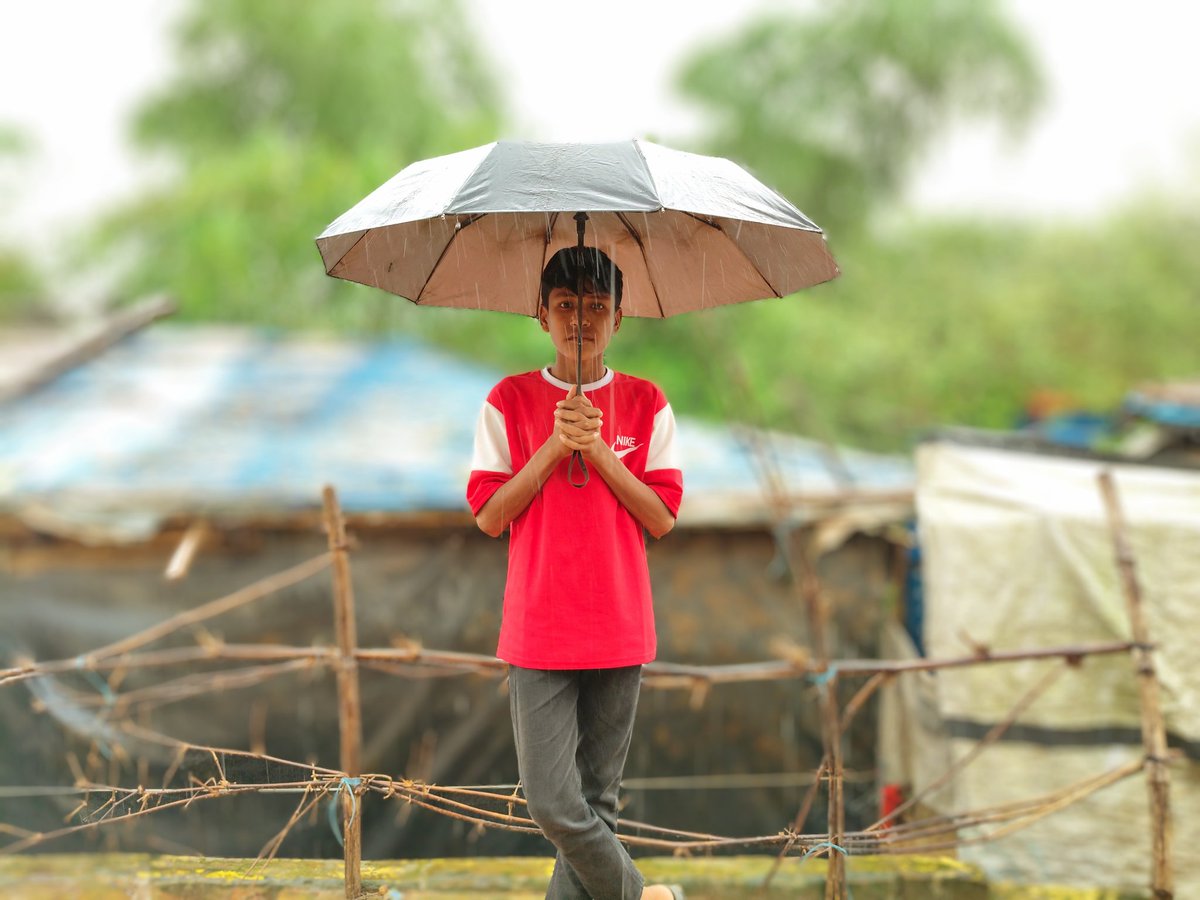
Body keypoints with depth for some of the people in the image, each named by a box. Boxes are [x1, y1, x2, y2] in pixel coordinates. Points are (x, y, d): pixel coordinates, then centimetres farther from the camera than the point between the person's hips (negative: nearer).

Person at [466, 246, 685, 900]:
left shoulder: (646, 404, 5)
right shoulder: (509, 402, 3)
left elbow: (661, 518, -1)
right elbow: (489, 516, -2)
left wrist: (598, 449, -12)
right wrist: (554, 447, -11)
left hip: (619, 633, 1)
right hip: (538, 634, -1)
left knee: (597, 801, 6)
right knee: (550, 802, -7)